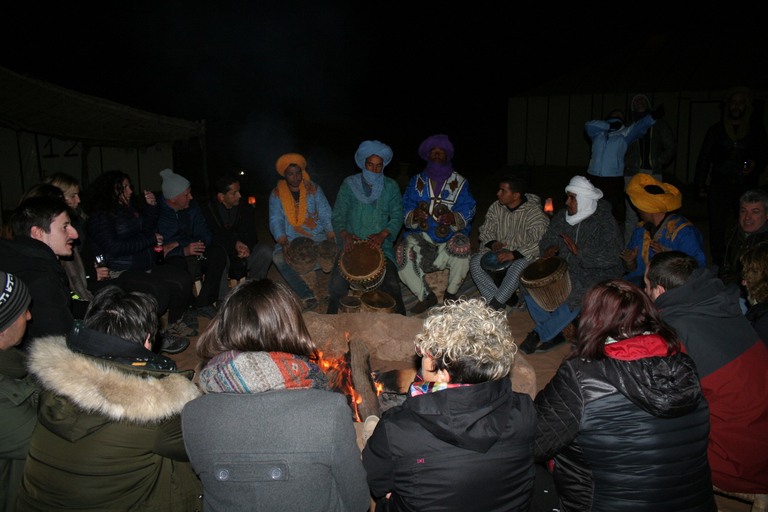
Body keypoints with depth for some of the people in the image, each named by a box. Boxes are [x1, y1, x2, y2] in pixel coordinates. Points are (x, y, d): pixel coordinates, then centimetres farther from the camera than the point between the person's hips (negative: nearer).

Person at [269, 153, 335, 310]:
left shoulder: (314, 189, 7)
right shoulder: (276, 194, 6)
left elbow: (325, 215, 1)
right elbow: (276, 221, -3)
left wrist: (331, 237, -17)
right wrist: (283, 242, -22)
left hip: (317, 237, 0)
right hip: (291, 240, 0)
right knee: (279, 258, -31)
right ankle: (307, 295, -29)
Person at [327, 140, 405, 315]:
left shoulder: (390, 187, 10)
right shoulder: (349, 185, 7)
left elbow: (397, 215, 2)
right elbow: (338, 214, 0)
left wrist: (383, 234, -17)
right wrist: (344, 233, -22)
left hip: (380, 245, 0)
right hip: (351, 243, 0)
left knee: (392, 285, -21)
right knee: (338, 284, -21)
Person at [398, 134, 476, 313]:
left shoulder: (459, 182, 12)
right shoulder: (417, 181, 15)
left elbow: (467, 209, 2)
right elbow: (406, 206, 6)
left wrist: (454, 218, -21)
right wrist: (413, 215, -19)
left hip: (450, 234, -1)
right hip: (421, 233, 1)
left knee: (461, 244, -35)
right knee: (404, 252, -28)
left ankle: (451, 293, -11)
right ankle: (426, 296, -10)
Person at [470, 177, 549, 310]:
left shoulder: (534, 212, -17)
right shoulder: (496, 207, 0)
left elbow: (540, 243, -24)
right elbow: (485, 230, 10)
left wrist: (514, 254, -33)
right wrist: (492, 243, -12)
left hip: (523, 255, -5)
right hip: (500, 250, 5)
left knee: (517, 268, -39)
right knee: (475, 261, -21)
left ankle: (493, 305, -23)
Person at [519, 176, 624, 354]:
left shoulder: (605, 223, -13)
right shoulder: (562, 216, 6)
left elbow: (612, 257, -23)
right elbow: (548, 239, 15)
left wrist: (579, 251, -29)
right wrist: (550, 248, -10)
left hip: (595, 275, -5)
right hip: (565, 270, 6)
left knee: (575, 297, -34)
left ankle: (538, 334, -13)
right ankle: (554, 335, -4)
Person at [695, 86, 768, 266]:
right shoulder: (716, 130, 12)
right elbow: (704, 159, 12)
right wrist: (700, 185, 6)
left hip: (747, 188, 0)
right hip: (720, 186, 1)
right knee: (717, 227, -3)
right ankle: (718, 264, 6)